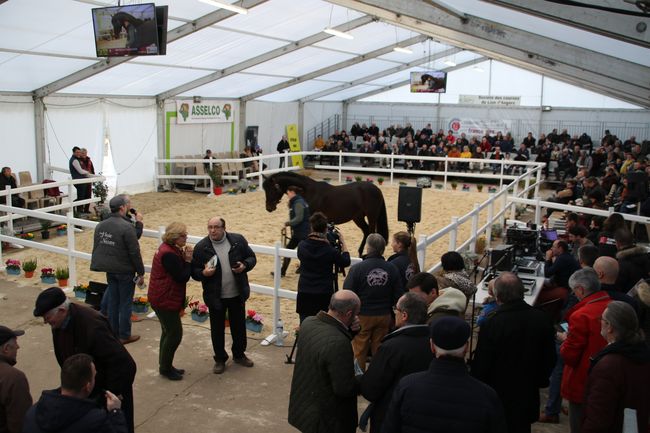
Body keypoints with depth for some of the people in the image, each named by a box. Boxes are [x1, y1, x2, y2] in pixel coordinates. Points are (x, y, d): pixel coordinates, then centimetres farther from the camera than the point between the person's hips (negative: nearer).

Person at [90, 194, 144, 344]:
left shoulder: (100, 225, 3)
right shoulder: (126, 227, -21)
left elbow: (96, 248, 11)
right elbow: (134, 252, -19)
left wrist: (103, 265, 22)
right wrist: (141, 273, -11)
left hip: (109, 270, 7)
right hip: (125, 271, -7)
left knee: (112, 301, 16)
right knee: (125, 303, 5)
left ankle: (113, 333, 25)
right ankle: (124, 335, 13)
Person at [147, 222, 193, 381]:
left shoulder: (171, 249, 8)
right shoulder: (168, 254, -24)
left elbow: (181, 272, 9)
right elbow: (182, 277, -22)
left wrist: (185, 258, -5)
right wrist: (188, 260, -13)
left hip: (165, 298, 11)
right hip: (165, 300, -11)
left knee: (169, 332, 19)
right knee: (175, 333, -2)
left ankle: (165, 366, 31)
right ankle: (165, 368, 12)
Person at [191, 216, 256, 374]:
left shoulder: (238, 240, -6)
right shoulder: (201, 247, -8)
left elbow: (252, 257, 5)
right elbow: (194, 271, -2)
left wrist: (245, 266, -16)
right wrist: (203, 273, -24)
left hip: (237, 294, 1)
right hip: (215, 296, -1)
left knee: (239, 326, 17)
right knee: (217, 329, 11)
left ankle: (239, 354, 38)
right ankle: (220, 359, 29)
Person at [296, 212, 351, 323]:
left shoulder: (302, 246, -6)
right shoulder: (330, 250, -14)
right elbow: (346, 262, 2)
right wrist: (343, 242, 11)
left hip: (304, 293, 3)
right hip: (324, 295, -3)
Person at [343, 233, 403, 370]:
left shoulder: (357, 269, -17)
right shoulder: (392, 269, -7)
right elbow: (398, 296, 0)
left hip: (362, 316, -3)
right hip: (384, 316, 3)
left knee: (359, 351, 10)